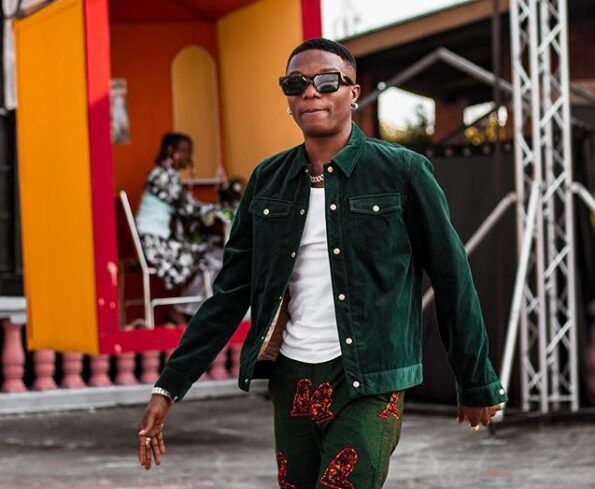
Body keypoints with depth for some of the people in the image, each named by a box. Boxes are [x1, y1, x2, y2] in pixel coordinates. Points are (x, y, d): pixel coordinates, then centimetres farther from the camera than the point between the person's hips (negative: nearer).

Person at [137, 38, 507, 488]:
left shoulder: (401, 172, -4)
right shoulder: (269, 180, 8)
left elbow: (452, 281, 1)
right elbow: (231, 293, 9)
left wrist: (477, 385, 4)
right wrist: (169, 388, 4)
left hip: (370, 384, -4)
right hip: (292, 381, 5)